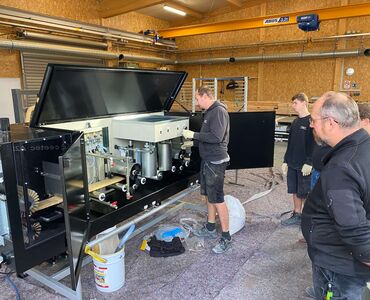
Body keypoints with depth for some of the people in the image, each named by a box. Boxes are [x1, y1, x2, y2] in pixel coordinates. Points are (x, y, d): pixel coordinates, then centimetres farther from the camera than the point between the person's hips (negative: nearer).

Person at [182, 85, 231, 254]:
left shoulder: (219, 111, -16)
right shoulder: (209, 112, 14)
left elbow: (217, 137, -26)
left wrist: (194, 135, -21)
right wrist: (193, 143, 14)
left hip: (216, 162, -10)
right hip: (207, 160, 10)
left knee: (217, 199, -5)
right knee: (208, 195, 18)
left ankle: (226, 238, 6)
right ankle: (210, 229, 33)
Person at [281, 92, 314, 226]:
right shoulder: (295, 122, 12)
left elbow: (314, 144, -15)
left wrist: (309, 163, -19)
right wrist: (286, 161, 14)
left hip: (304, 165, -7)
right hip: (292, 164, 7)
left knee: (305, 193, 3)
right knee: (295, 191, 14)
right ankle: (296, 215, 27)